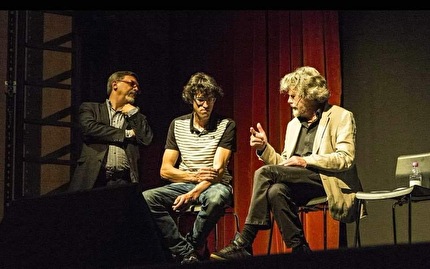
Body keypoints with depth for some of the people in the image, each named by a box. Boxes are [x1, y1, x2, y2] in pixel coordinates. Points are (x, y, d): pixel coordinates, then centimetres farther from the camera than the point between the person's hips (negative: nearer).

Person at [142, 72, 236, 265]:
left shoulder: (226, 126, -2)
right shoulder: (178, 125, 8)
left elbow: (218, 170, -12)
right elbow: (165, 170, 4)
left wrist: (193, 193, -27)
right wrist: (195, 176, -15)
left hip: (214, 185, -3)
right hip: (183, 184, 3)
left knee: (216, 198, -41)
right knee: (146, 199, -26)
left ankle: (193, 244, -14)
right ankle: (186, 252, -25)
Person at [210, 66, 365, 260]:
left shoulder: (341, 117, 3)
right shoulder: (294, 124, 23)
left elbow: (346, 158, -10)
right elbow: (285, 165, 18)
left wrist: (307, 161, -19)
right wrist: (265, 148, 0)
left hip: (329, 181, -6)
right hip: (299, 183, 6)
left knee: (265, 173, -23)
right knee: (276, 190, -31)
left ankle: (244, 243, -23)